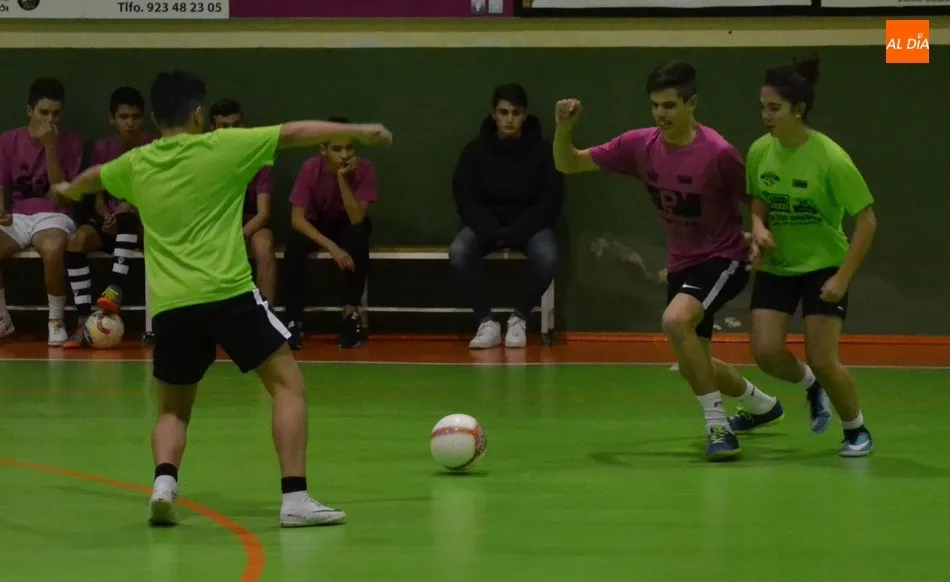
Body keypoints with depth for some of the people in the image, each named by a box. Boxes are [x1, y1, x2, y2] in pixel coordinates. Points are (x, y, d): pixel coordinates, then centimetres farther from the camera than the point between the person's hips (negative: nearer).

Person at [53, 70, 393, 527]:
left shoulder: (136, 165, 13)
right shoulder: (222, 147, 0)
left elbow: (92, 178, 36)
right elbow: (296, 133, 3)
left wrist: (69, 190, 58)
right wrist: (360, 132, 12)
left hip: (171, 306, 4)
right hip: (229, 296, -4)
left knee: (173, 409, 20)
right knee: (288, 385, 5)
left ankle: (164, 482, -7)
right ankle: (294, 497, -6)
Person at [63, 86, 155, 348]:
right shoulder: (102, 150, 7)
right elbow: (98, 197, 8)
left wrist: (132, 207, -23)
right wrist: (106, 216, -15)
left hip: (144, 223, -3)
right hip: (110, 223, 3)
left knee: (127, 216, -39)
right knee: (76, 239, -28)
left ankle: (116, 288, -46)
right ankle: (84, 321, -32)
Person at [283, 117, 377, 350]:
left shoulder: (364, 169, -24)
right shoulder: (311, 169, -24)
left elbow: (357, 219, -30)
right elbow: (297, 219, -26)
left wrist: (343, 179, -39)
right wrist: (331, 247, -38)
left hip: (348, 226, 0)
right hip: (317, 225, 0)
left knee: (358, 234, -35)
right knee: (295, 244, -32)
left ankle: (351, 313, -25)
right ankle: (294, 321, -25)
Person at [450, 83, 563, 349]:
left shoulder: (542, 149, -5)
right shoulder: (476, 150, -2)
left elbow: (551, 200, -6)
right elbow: (465, 197, -3)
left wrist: (517, 232, -18)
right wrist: (491, 232, -19)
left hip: (529, 225, -1)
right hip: (486, 225, 1)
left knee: (546, 255, -34)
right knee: (458, 252, -31)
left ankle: (519, 318, -11)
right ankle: (487, 322, -19)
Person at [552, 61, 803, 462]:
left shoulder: (718, 154, -23)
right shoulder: (640, 146, -8)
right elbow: (568, 164, -4)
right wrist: (564, 128, -22)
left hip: (723, 259, -7)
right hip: (681, 263, 7)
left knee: (675, 321, -33)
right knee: (692, 366, 17)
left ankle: (718, 426, -23)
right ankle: (761, 405, 48)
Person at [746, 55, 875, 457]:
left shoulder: (831, 159, -22)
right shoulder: (760, 151, -7)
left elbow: (867, 221, -18)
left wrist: (842, 278, -22)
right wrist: (758, 225, -10)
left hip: (824, 267, -4)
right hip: (775, 266, 4)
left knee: (822, 360, -11)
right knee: (765, 351, -11)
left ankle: (856, 430, 17)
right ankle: (811, 386, 24)